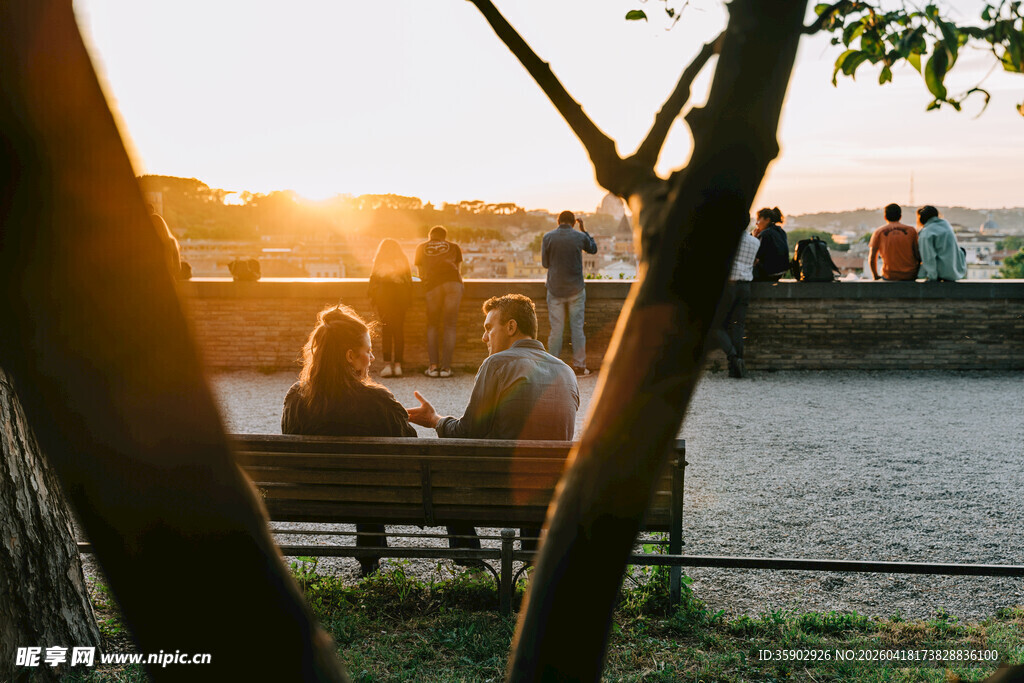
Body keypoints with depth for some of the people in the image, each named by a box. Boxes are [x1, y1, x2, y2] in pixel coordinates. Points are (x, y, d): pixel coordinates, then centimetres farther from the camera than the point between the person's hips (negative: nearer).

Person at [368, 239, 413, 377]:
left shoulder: (379, 262, 9)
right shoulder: (403, 262, 15)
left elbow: (373, 281, 5)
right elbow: (409, 281, 12)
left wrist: (372, 299, 10)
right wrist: (408, 301, 15)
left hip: (383, 296, -2)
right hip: (401, 296, 2)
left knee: (386, 330, -2)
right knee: (399, 330, 3)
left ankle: (387, 364, -11)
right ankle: (398, 364, -2)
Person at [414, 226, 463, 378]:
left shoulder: (421, 248, 26)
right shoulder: (454, 247, 24)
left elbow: (420, 273, 30)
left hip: (432, 286, 0)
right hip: (453, 282, 0)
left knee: (432, 325, 11)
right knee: (449, 326, 4)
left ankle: (433, 365, 1)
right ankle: (446, 367, -2)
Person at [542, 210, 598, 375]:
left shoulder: (548, 237, -6)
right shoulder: (580, 237, -4)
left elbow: (545, 263, 3)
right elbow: (593, 249, 17)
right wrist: (584, 230, 22)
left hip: (555, 289, 0)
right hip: (576, 289, 0)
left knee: (556, 329, 4)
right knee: (577, 328, 6)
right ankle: (579, 366, 9)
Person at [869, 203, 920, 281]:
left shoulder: (878, 232, 1)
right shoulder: (911, 230, 2)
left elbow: (872, 258, 0)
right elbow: (918, 255, 0)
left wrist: (876, 276, 14)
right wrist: (918, 274, 15)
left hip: (889, 276, 0)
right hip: (910, 275, 0)